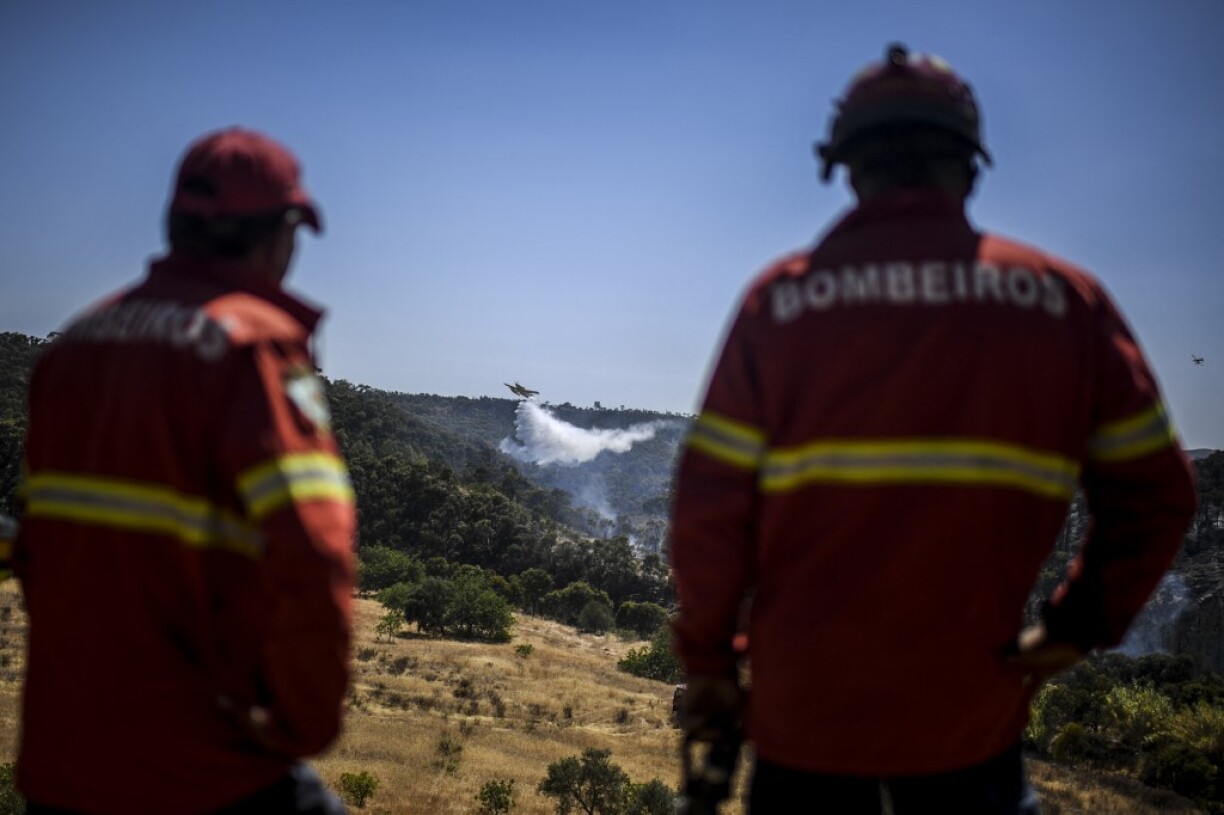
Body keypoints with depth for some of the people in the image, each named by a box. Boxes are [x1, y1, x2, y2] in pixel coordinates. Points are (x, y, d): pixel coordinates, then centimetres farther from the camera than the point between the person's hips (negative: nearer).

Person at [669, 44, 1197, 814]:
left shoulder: (782, 297, -8)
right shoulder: (1065, 298, -4)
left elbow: (710, 509, -9)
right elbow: (1154, 495, -1)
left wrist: (707, 662, 4)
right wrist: (1077, 629, 10)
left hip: (806, 702, 0)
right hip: (973, 716, 1)